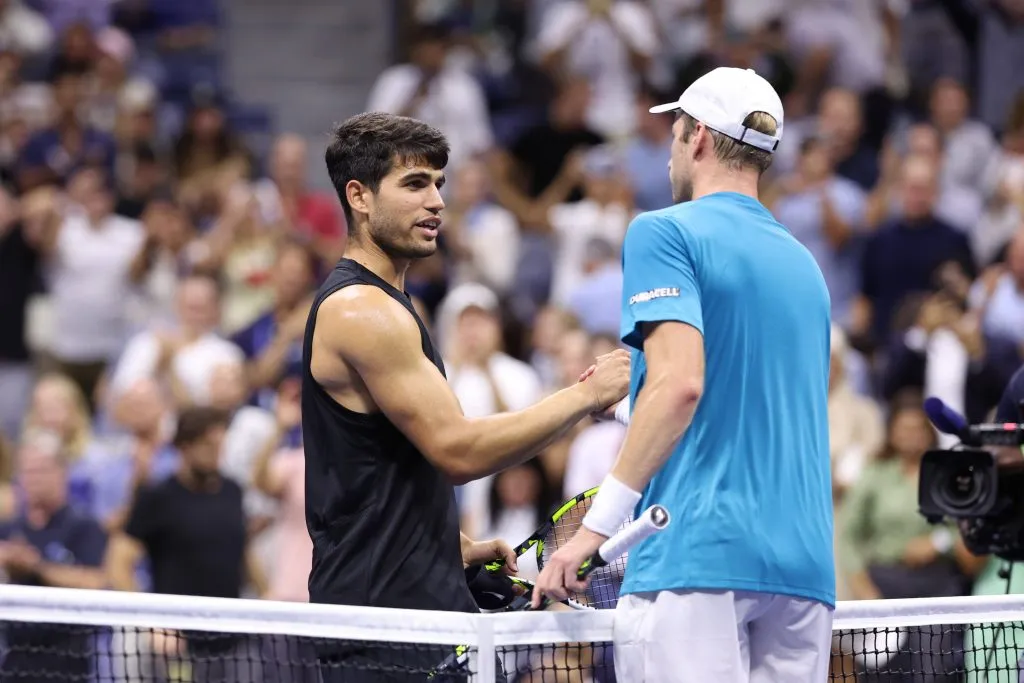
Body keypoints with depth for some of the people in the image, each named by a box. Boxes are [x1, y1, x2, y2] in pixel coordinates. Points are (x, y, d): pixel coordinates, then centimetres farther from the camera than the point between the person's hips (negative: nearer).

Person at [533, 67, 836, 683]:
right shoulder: (803, 262, 20)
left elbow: (680, 382, -16)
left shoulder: (666, 232, -2)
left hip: (699, 556, -7)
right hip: (807, 564, 7)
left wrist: (601, 522, -15)